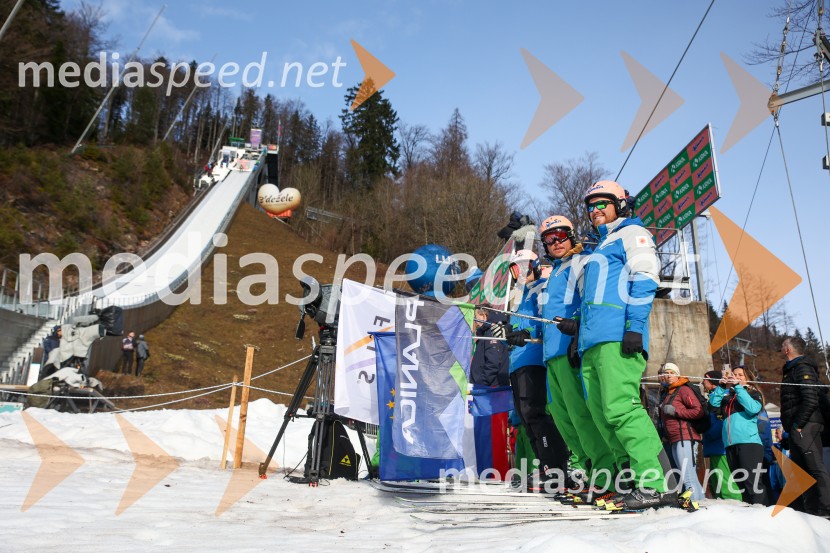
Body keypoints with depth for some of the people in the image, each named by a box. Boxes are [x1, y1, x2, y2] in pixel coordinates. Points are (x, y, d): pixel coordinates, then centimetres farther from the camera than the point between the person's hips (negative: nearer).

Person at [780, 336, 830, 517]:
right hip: (797, 429, 11)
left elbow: (811, 400, -20)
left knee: (815, 467, -11)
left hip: (805, 427, -11)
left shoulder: (803, 368, -9)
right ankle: (802, 508, 17)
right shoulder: (792, 369, 21)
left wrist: (798, 424, -20)